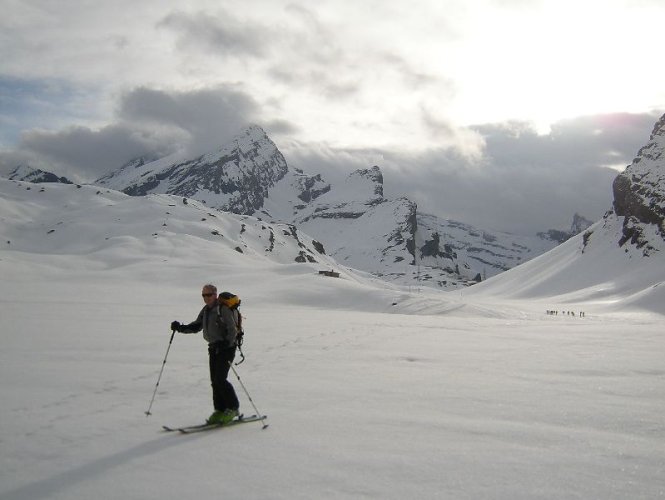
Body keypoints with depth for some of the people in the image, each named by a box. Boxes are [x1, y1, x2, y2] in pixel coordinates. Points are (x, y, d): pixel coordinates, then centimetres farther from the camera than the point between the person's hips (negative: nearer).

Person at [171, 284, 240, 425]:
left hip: (226, 347, -8)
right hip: (214, 348, 8)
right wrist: (180, 328, 2)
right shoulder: (206, 310, 11)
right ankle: (220, 410, 13)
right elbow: (196, 326, 17)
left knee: (220, 379, -13)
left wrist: (226, 344, -31)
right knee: (214, 380, 6)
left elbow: (233, 330, -17)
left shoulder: (224, 309, -14)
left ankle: (233, 408, -1)